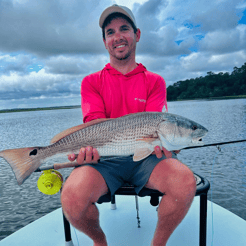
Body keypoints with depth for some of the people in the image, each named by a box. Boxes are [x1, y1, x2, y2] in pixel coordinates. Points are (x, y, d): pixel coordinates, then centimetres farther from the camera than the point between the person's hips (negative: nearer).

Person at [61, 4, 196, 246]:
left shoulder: (154, 81, 11)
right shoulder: (91, 82, 11)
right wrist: (88, 145, -24)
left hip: (145, 156, 1)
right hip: (104, 157, 0)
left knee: (185, 182, -28)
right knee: (72, 197, -28)